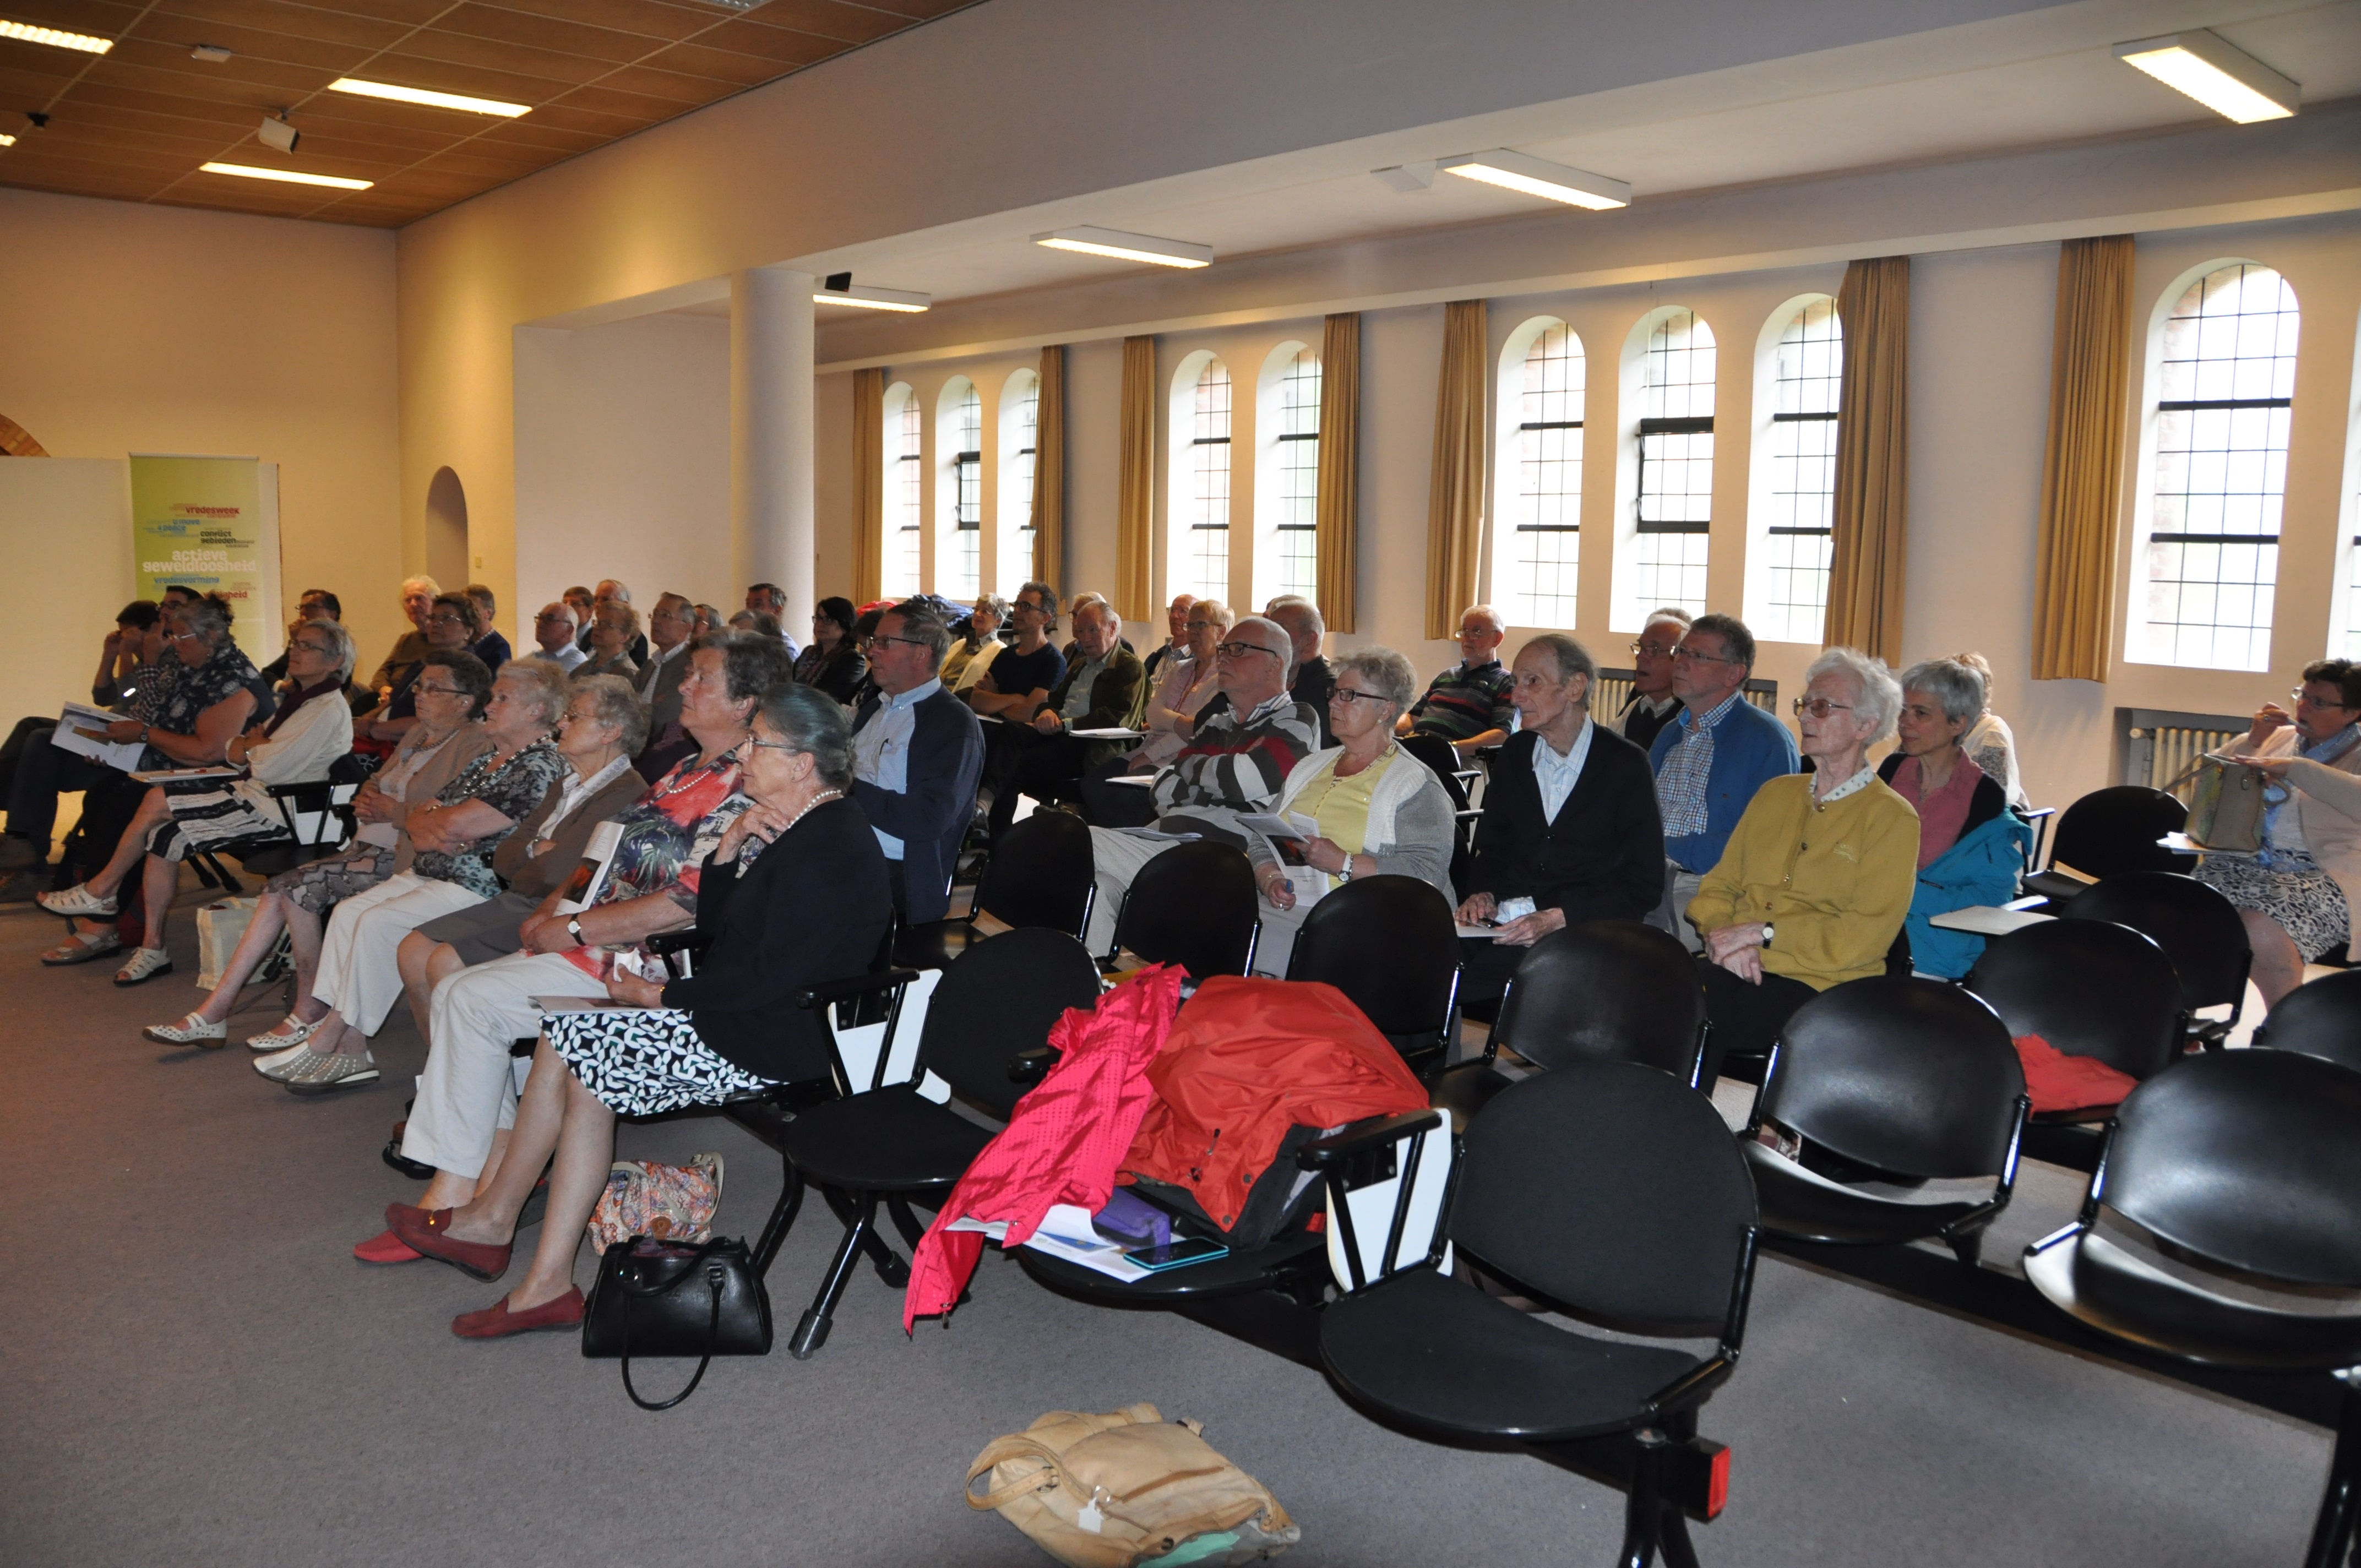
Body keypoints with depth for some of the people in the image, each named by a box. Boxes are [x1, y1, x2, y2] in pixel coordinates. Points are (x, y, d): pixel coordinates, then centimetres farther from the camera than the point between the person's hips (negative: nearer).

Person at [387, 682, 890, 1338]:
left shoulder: (827, 847, -21)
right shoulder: (792, 827, 12)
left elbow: (769, 976, -25)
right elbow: (714, 923, 14)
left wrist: (662, 996, -12)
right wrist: (733, 847, -4)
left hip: (767, 1041, -10)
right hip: (735, 1013, 10)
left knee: (577, 1045, -7)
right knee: (567, 1045, 2)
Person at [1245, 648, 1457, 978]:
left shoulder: (1415, 785, 1)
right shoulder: (1311, 766, 23)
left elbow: (1428, 870, -12)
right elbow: (1262, 837, 18)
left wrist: (1343, 864, -17)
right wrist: (1270, 879, -3)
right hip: (1285, 909, 6)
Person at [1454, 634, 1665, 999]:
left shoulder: (1626, 764, -3)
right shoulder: (1516, 753, 13)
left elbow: (1644, 885, -5)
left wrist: (1558, 918, -16)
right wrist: (1483, 894, -2)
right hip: (1508, 916, 5)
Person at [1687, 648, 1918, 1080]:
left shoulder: (1891, 817, 1)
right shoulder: (1775, 792, 20)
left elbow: (1865, 935, -9)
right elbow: (1719, 885, 16)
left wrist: (1764, 934, -13)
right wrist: (1724, 935, -5)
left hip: (1817, 985, -5)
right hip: (1735, 969, 5)